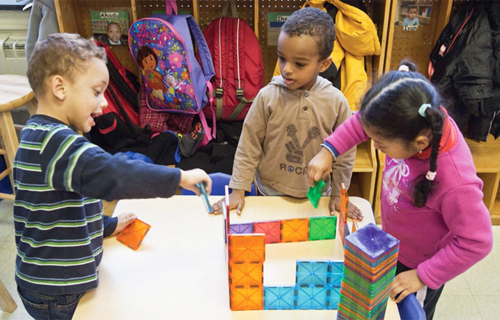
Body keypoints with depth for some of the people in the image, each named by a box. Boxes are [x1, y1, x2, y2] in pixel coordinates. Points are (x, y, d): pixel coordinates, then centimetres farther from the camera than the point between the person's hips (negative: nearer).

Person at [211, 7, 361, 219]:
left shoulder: (336, 102, -13)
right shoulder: (267, 96, -15)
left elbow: (345, 152, -1)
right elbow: (248, 145, -7)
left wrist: (338, 193, 3)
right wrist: (238, 190, -5)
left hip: (317, 194, 1)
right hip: (271, 190, 0)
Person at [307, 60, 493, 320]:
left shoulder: (455, 182, -42)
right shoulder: (416, 121, -28)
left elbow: (476, 243, -29)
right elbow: (365, 121, -11)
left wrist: (422, 276, -21)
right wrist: (328, 150, -21)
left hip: (416, 267, -5)